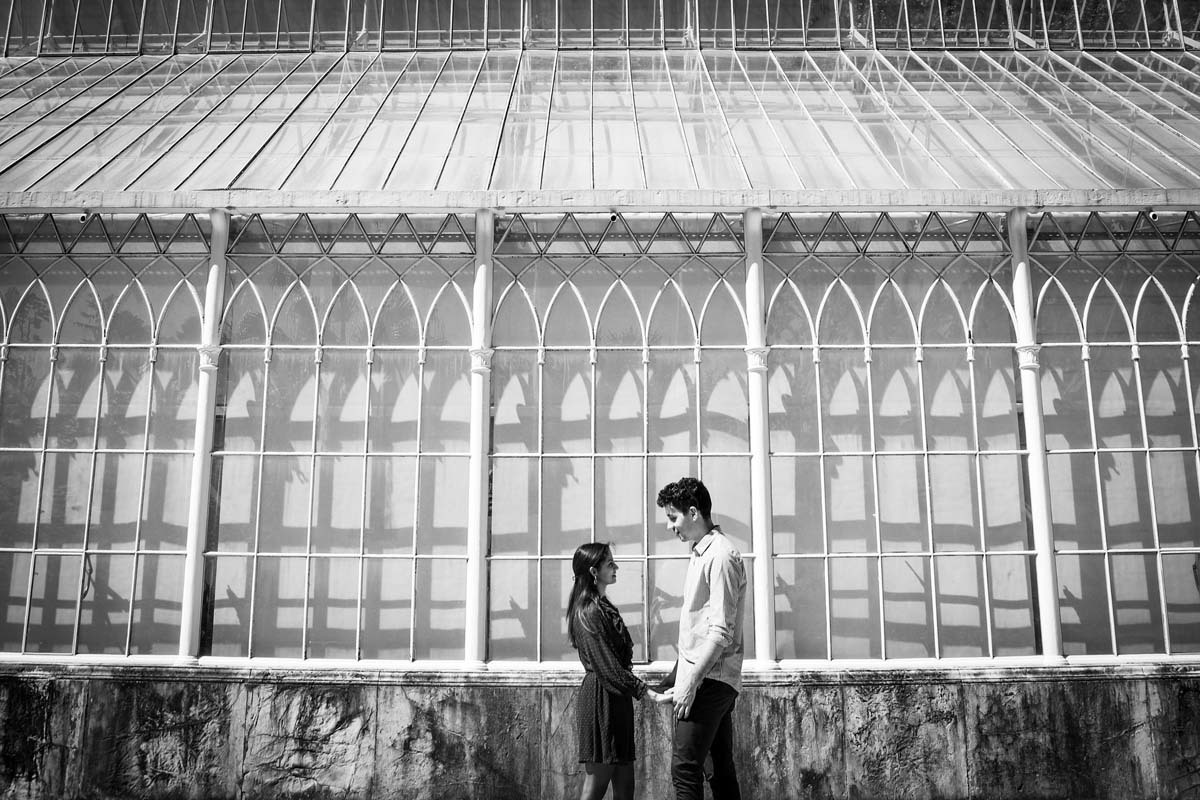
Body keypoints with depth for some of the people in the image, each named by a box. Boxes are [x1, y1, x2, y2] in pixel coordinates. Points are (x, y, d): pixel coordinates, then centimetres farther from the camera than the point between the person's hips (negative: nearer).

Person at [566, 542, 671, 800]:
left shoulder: (604, 607, 16)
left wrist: (644, 690, 13)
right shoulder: (589, 612, -14)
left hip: (616, 700, 10)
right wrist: (648, 693, -19)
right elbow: (608, 667, -19)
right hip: (601, 700, -10)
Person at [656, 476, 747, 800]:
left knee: (685, 767, -12)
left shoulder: (721, 556, -15)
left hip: (711, 679, -10)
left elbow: (721, 633, -20)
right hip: (703, 676, 10)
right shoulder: (700, 552, 14)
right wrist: (677, 673, 21)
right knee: (721, 767, 12)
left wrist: (691, 682, -20)